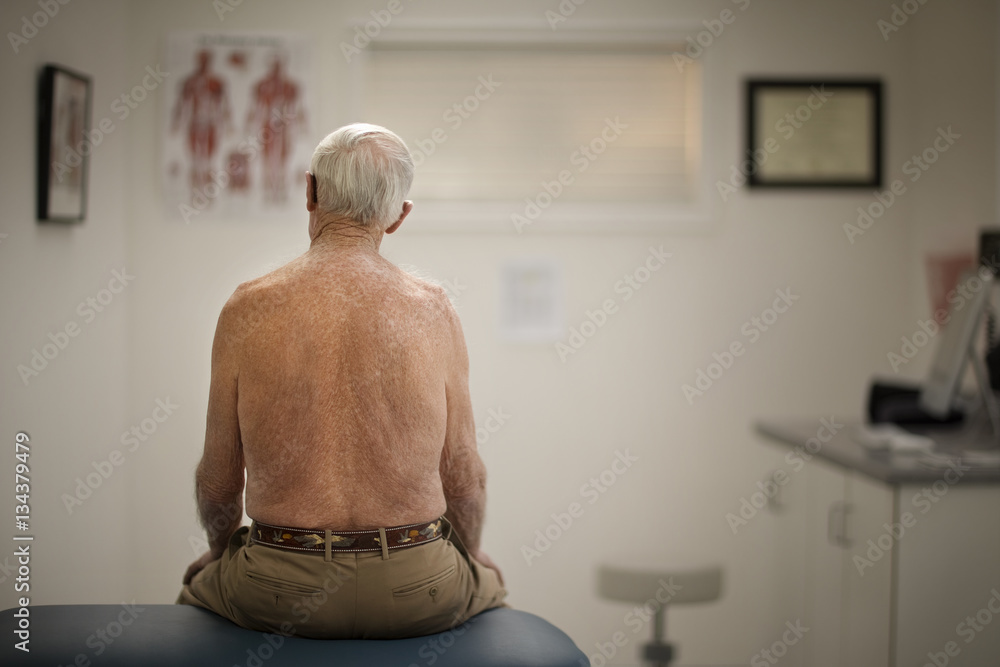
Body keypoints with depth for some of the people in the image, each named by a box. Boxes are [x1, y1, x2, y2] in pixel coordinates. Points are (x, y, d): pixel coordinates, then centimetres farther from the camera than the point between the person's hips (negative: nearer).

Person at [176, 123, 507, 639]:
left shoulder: (247, 310, -6)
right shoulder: (433, 309, -6)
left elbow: (218, 480, 1)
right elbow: (464, 477, -1)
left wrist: (223, 550, 22)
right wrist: (470, 553, 20)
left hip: (280, 593, 0)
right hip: (415, 593, 0)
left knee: (199, 582, 34)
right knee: (488, 583, 35)